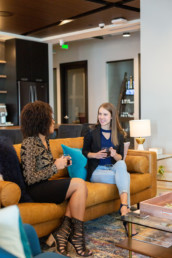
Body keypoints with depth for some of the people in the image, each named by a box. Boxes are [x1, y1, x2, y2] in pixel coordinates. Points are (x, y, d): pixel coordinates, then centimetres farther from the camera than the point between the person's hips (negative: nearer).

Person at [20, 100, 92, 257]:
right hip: (34, 191, -9)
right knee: (79, 184, -19)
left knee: (80, 188, -13)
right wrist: (55, 167, -16)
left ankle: (63, 232, -12)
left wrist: (60, 162, 2)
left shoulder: (44, 140, 13)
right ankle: (77, 236, -10)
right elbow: (30, 178, -20)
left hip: (44, 186, 9)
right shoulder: (29, 144, -15)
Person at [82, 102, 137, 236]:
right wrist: (95, 155, -10)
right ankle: (126, 209, -38)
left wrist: (114, 154, -13)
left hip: (114, 168, 2)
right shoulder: (91, 134, 4)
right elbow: (84, 152, 11)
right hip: (96, 171, -2)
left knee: (121, 165, -36)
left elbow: (121, 158, 11)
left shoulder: (119, 135, 11)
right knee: (125, 176, -30)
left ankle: (124, 207, -50)